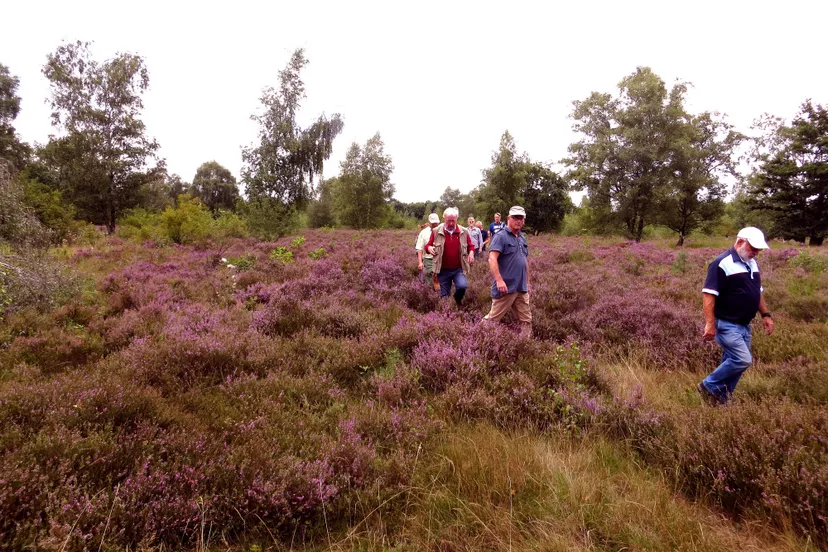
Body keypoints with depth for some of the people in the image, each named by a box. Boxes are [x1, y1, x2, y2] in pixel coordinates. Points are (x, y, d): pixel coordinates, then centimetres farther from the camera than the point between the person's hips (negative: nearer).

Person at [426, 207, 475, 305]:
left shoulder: (464, 232, 1)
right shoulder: (436, 231, -2)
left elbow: (470, 246, 15)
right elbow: (428, 245, 9)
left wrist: (471, 253, -6)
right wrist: (429, 248, -14)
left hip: (459, 269, 0)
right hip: (443, 270, 0)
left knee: (462, 286, -23)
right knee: (444, 295, 7)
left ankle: (457, 301, 11)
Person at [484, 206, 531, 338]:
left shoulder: (523, 238, 15)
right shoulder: (501, 236, -9)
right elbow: (492, 259, -20)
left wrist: (527, 282, 21)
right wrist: (499, 280, -28)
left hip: (522, 289, 8)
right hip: (506, 287, -8)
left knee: (526, 320, 11)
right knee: (493, 318, 1)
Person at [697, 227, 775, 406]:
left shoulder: (752, 263, 12)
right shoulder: (722, 263, -17)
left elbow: (757, 292, 24)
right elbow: (709, 294, -21)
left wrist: (766, 314, 15)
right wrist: (710, 324, -26)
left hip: (744, 325, 9)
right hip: (727, 324, -9)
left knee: (733, 362, 11)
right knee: (743, 360, -14)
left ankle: (721, 398, 24)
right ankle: (708, 386, 3)